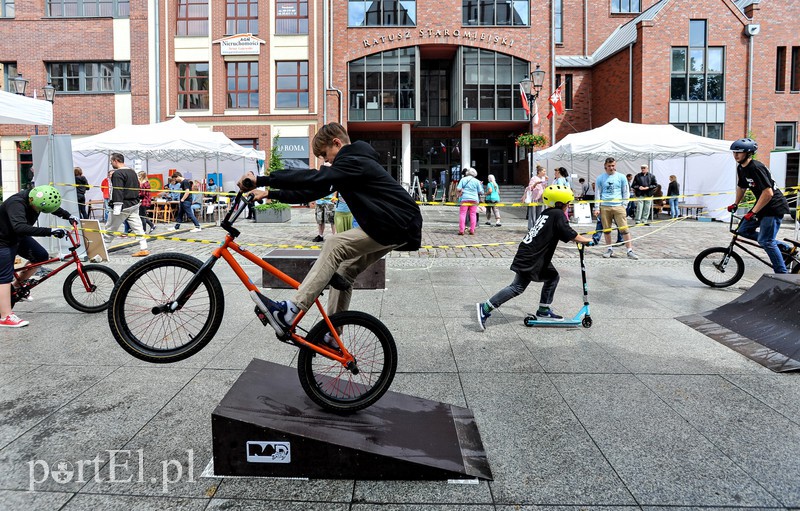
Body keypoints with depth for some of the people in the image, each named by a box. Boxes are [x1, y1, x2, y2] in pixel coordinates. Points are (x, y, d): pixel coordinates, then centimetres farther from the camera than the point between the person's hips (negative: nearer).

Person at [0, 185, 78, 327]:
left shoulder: (36, 197, -13)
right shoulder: (16, 203, -36)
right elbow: (20, 227, -50)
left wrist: (68, 216, 5)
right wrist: (50, 231, -54)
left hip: (18, 237, 8)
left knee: (41, 256, -1)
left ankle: (18, 286, 19)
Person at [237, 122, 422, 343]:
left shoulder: (355, 162, -15)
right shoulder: (350, 163, 17)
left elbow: (313, 178, -27)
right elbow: (312, 190, 15)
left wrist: (261, 180, -27)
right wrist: (270, 194, 9)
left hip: (397, 225, -10)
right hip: (391, 225, 10)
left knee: (335, 245, -21)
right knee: (345, 271, 7)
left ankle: (291, 311, -26)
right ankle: (331, 335, 13)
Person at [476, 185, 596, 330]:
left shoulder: (546, 213, 14)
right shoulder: (558, 214, -9)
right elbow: (571, 235, -12)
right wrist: (589, 241, 2)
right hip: (531, 259, -9)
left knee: (552, 277, 17)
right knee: (518, 287, -6)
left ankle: (544, 311, 24)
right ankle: (485, 308, -7)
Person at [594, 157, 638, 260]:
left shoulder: (621, 177, 7)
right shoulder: (600, 178, 8)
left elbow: (626, 192, 11)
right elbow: (598, 193, 10)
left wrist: (624, 205, 2)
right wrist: (597, 208, 4)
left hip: (618, 206, -1)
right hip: (604, 207, 1)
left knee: (624, 229, -6)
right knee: (606, 229, 7)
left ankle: (630, 251, -3)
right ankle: (610, 249, 21)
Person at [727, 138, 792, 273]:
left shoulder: (756, 168, -23)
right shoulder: (741, 168, 6)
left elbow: (768, 193, -28)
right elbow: (741, 187, 23)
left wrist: (753, 212, -27)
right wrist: (735, 204, 20)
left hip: (774, 207, -10)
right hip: (762, 206, 10)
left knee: (765, 241, -11)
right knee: (744, 230, 8)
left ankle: (782, 274, 0)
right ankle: (785, 248, 17)